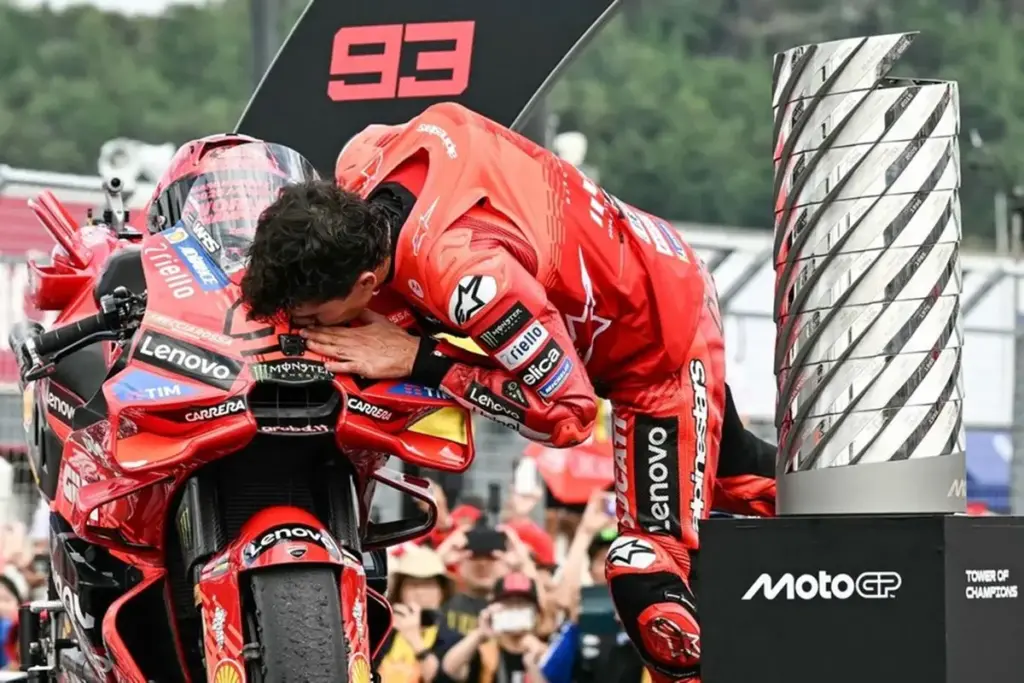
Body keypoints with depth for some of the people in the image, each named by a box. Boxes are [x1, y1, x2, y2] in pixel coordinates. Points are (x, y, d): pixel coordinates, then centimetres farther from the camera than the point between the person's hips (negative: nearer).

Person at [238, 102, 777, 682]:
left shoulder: (466, 274, -46)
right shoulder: (363, 161, -25)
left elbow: (568, 411, -34)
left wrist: (417, 360, -34)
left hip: (658, 345, -8)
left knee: (647, 583, -10)